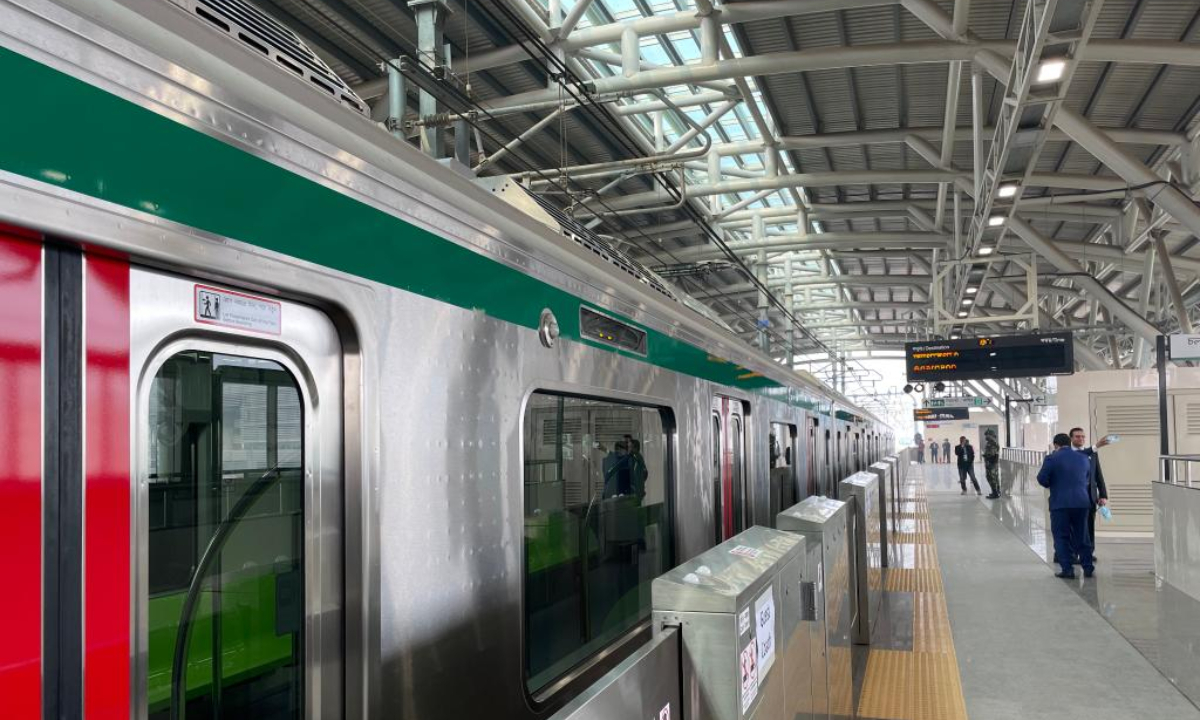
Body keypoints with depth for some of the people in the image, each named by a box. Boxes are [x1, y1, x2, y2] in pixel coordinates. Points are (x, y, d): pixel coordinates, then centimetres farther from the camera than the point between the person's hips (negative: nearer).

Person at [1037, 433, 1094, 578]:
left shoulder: (1051, 458, -7)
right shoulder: (1084, 458, 8)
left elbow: (1042, 479, -8)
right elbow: (1087, 479, 16)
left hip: (1060, 503, -4)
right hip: (1081, 502, 4)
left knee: (1062, 537, 3)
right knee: (1082, 536, 15)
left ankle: (1067, 569, 1)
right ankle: (1088, 567, 19)